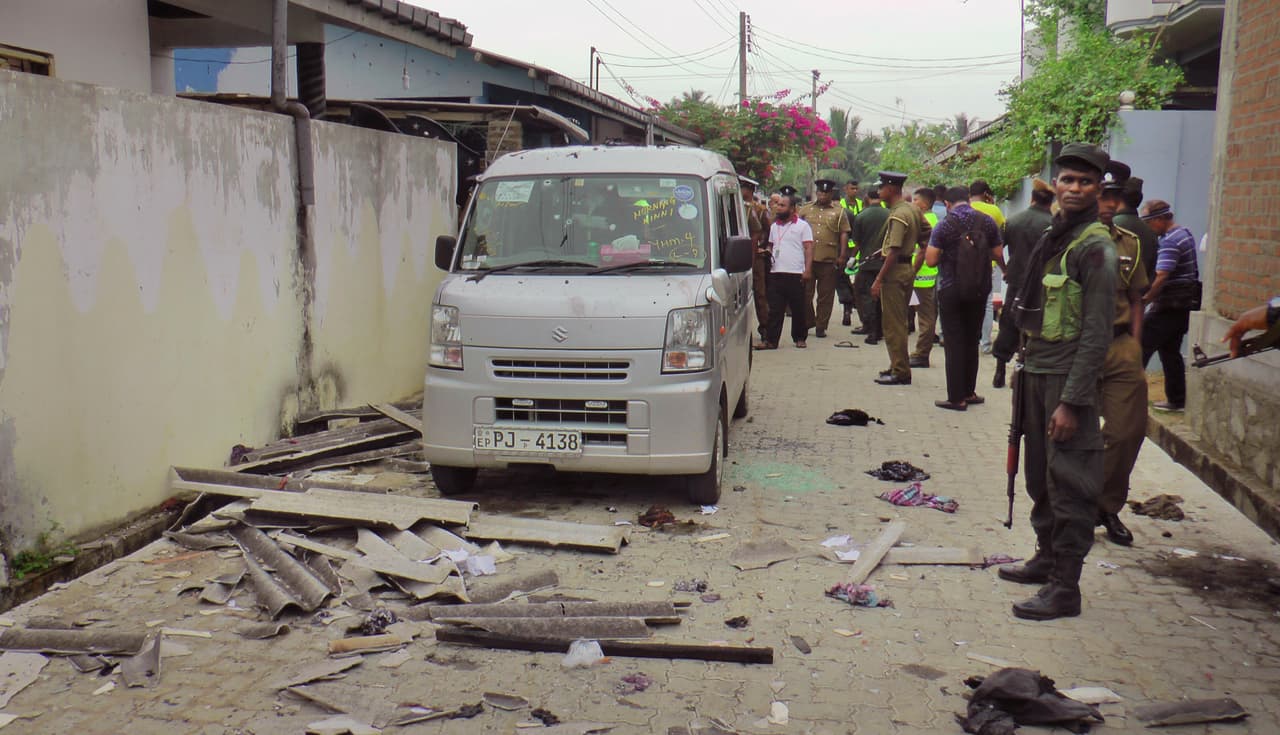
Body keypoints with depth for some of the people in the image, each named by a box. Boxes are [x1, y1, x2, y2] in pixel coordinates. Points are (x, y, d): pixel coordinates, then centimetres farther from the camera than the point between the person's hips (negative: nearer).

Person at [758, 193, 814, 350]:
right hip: (775, 273, 5)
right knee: (774, 309, 2)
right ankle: (771, 340, 4)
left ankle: (799, 338, 16)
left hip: (796, 274, -5)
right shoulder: (774, 226, 17)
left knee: (798, 309, 4)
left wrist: (808, 269, -14)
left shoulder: (802, 226, 0)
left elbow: (808, 248, -4)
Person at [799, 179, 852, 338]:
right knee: (805, 293, 4)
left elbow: (844, 234, 5)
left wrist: (842, 256, -3)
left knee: (825, 296, 3)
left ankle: (821, 327, 10)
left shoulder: (839, 212, 8)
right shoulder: (805, 210, 13)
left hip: (829, 260, -1)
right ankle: (808, 322, 18)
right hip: (806, 258, 2)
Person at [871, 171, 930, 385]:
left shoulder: (898, 215, -18)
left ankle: (900, 372, -2)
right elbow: (928, 234, 19)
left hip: (895, 271, -10)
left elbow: (893, 252, -22)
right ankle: (899, 366, 26)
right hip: (908, 269, 10)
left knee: (892, 324, -5)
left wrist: (878, 280, -21)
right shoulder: (913, 209, 10)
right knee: (899, 322, 18)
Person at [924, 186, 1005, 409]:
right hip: (979, 290, 3)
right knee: (971, 340, 16)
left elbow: (931, 260, -12)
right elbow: (998, 255, 1)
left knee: (954, 342, 2)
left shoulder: (944, 226, -10)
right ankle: (969, 392, 23)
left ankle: (957, 397, 2)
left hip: (951, 290, -3)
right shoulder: (987, 222, -3)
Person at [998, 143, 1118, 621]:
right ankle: (1047, 558, 32)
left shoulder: (1095, 247, -12)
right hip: (1036, 372, 8)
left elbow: (1096, 333, -16)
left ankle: (1065, 587, 4)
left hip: (1068, 377, -8)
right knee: (1040, 475, 17)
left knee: (1069, 483, -3)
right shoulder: (1053, 238, 14)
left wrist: (1072, 401, -20)